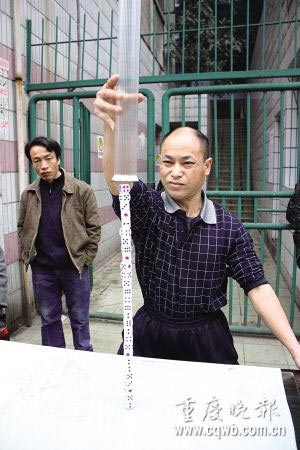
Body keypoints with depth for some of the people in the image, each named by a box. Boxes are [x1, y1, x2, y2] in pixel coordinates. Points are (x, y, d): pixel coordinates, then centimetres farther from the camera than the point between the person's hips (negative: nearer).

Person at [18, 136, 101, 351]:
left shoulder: (82, 190, -8)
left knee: (79, 319, 11)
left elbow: (94, 227, -5)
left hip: (74, 267, -3)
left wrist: (84, 259, -8)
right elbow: (22, 227, 14)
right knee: (49, 319, 17)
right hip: (42, 269, 3)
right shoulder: (28, 194, 3)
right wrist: (28, 254, 4)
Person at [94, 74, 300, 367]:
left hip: (207, 339, 0)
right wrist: (112, 125, -50)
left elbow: (257, 288, -7)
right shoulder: (146, 208, -10)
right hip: (149, 335, 1)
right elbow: (116, 179, -30)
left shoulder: (229, 227, -7)